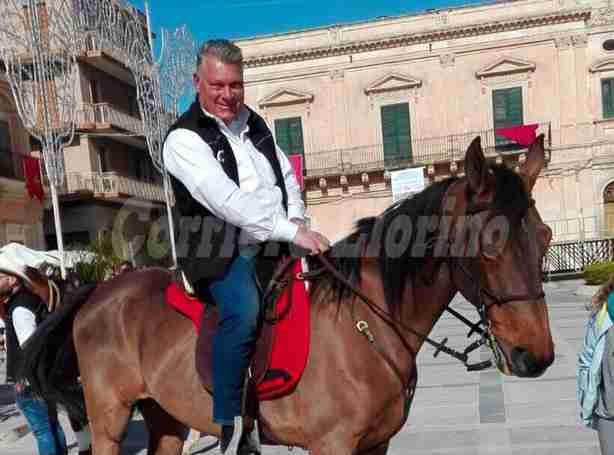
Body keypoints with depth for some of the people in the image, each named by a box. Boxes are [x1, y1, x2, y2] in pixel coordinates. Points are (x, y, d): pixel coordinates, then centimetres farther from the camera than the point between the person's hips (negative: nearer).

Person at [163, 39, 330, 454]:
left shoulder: (255, 124, 14)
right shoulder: (185, 139, -10)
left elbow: (288, 176, 21)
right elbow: (226, 200, -23)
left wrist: (298, 221, 0)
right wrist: (292, 233, -28)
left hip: (275, 245, 8)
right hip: (223, 252, -7)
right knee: (245, 310, -32)